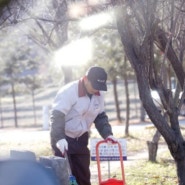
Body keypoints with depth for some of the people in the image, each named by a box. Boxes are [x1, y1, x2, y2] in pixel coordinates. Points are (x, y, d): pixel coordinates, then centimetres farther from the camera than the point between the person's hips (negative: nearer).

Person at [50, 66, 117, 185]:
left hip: (81, 138, 7)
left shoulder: (99, 95, -1)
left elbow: (100, 116, 11)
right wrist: (59, 138, -40)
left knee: (83, 174, 10)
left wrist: (107, 134, -5)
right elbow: (57, 115, -29)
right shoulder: (69, 92, -23)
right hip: (64, 139, -7)